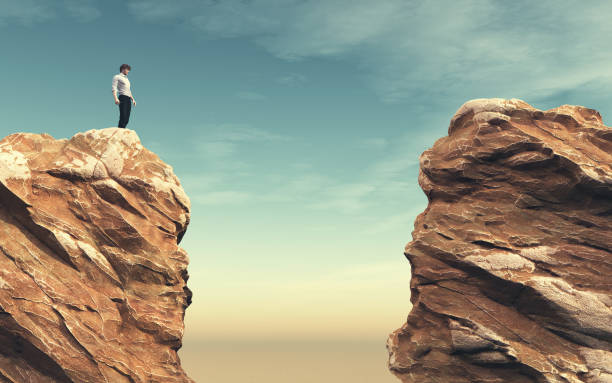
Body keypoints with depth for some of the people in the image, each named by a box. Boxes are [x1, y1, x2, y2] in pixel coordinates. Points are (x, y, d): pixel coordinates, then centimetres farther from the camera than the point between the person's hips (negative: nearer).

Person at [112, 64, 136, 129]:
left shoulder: (126, 79, 30)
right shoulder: (117, 77, 6)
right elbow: (114, 88, -7)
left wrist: (133, 99, 23)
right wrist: (116, 98, -21)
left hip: (128, 99, 8)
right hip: (122, 98, -8)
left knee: (126, 118, -1)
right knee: (123, 117, -17)